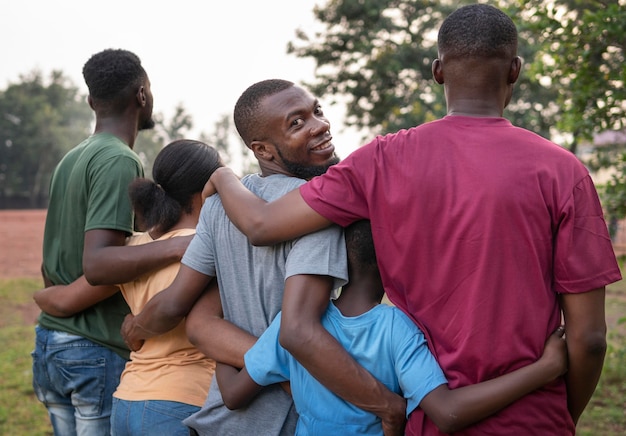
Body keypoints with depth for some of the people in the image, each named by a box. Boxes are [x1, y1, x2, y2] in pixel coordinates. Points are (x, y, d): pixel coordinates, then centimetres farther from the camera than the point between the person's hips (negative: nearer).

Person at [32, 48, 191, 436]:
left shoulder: (70, 160, 12)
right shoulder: (120, 161, -14)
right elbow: (97, 264, -26)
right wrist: (181, 245, -34)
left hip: (49, 343, 8)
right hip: (97, 351, -8)